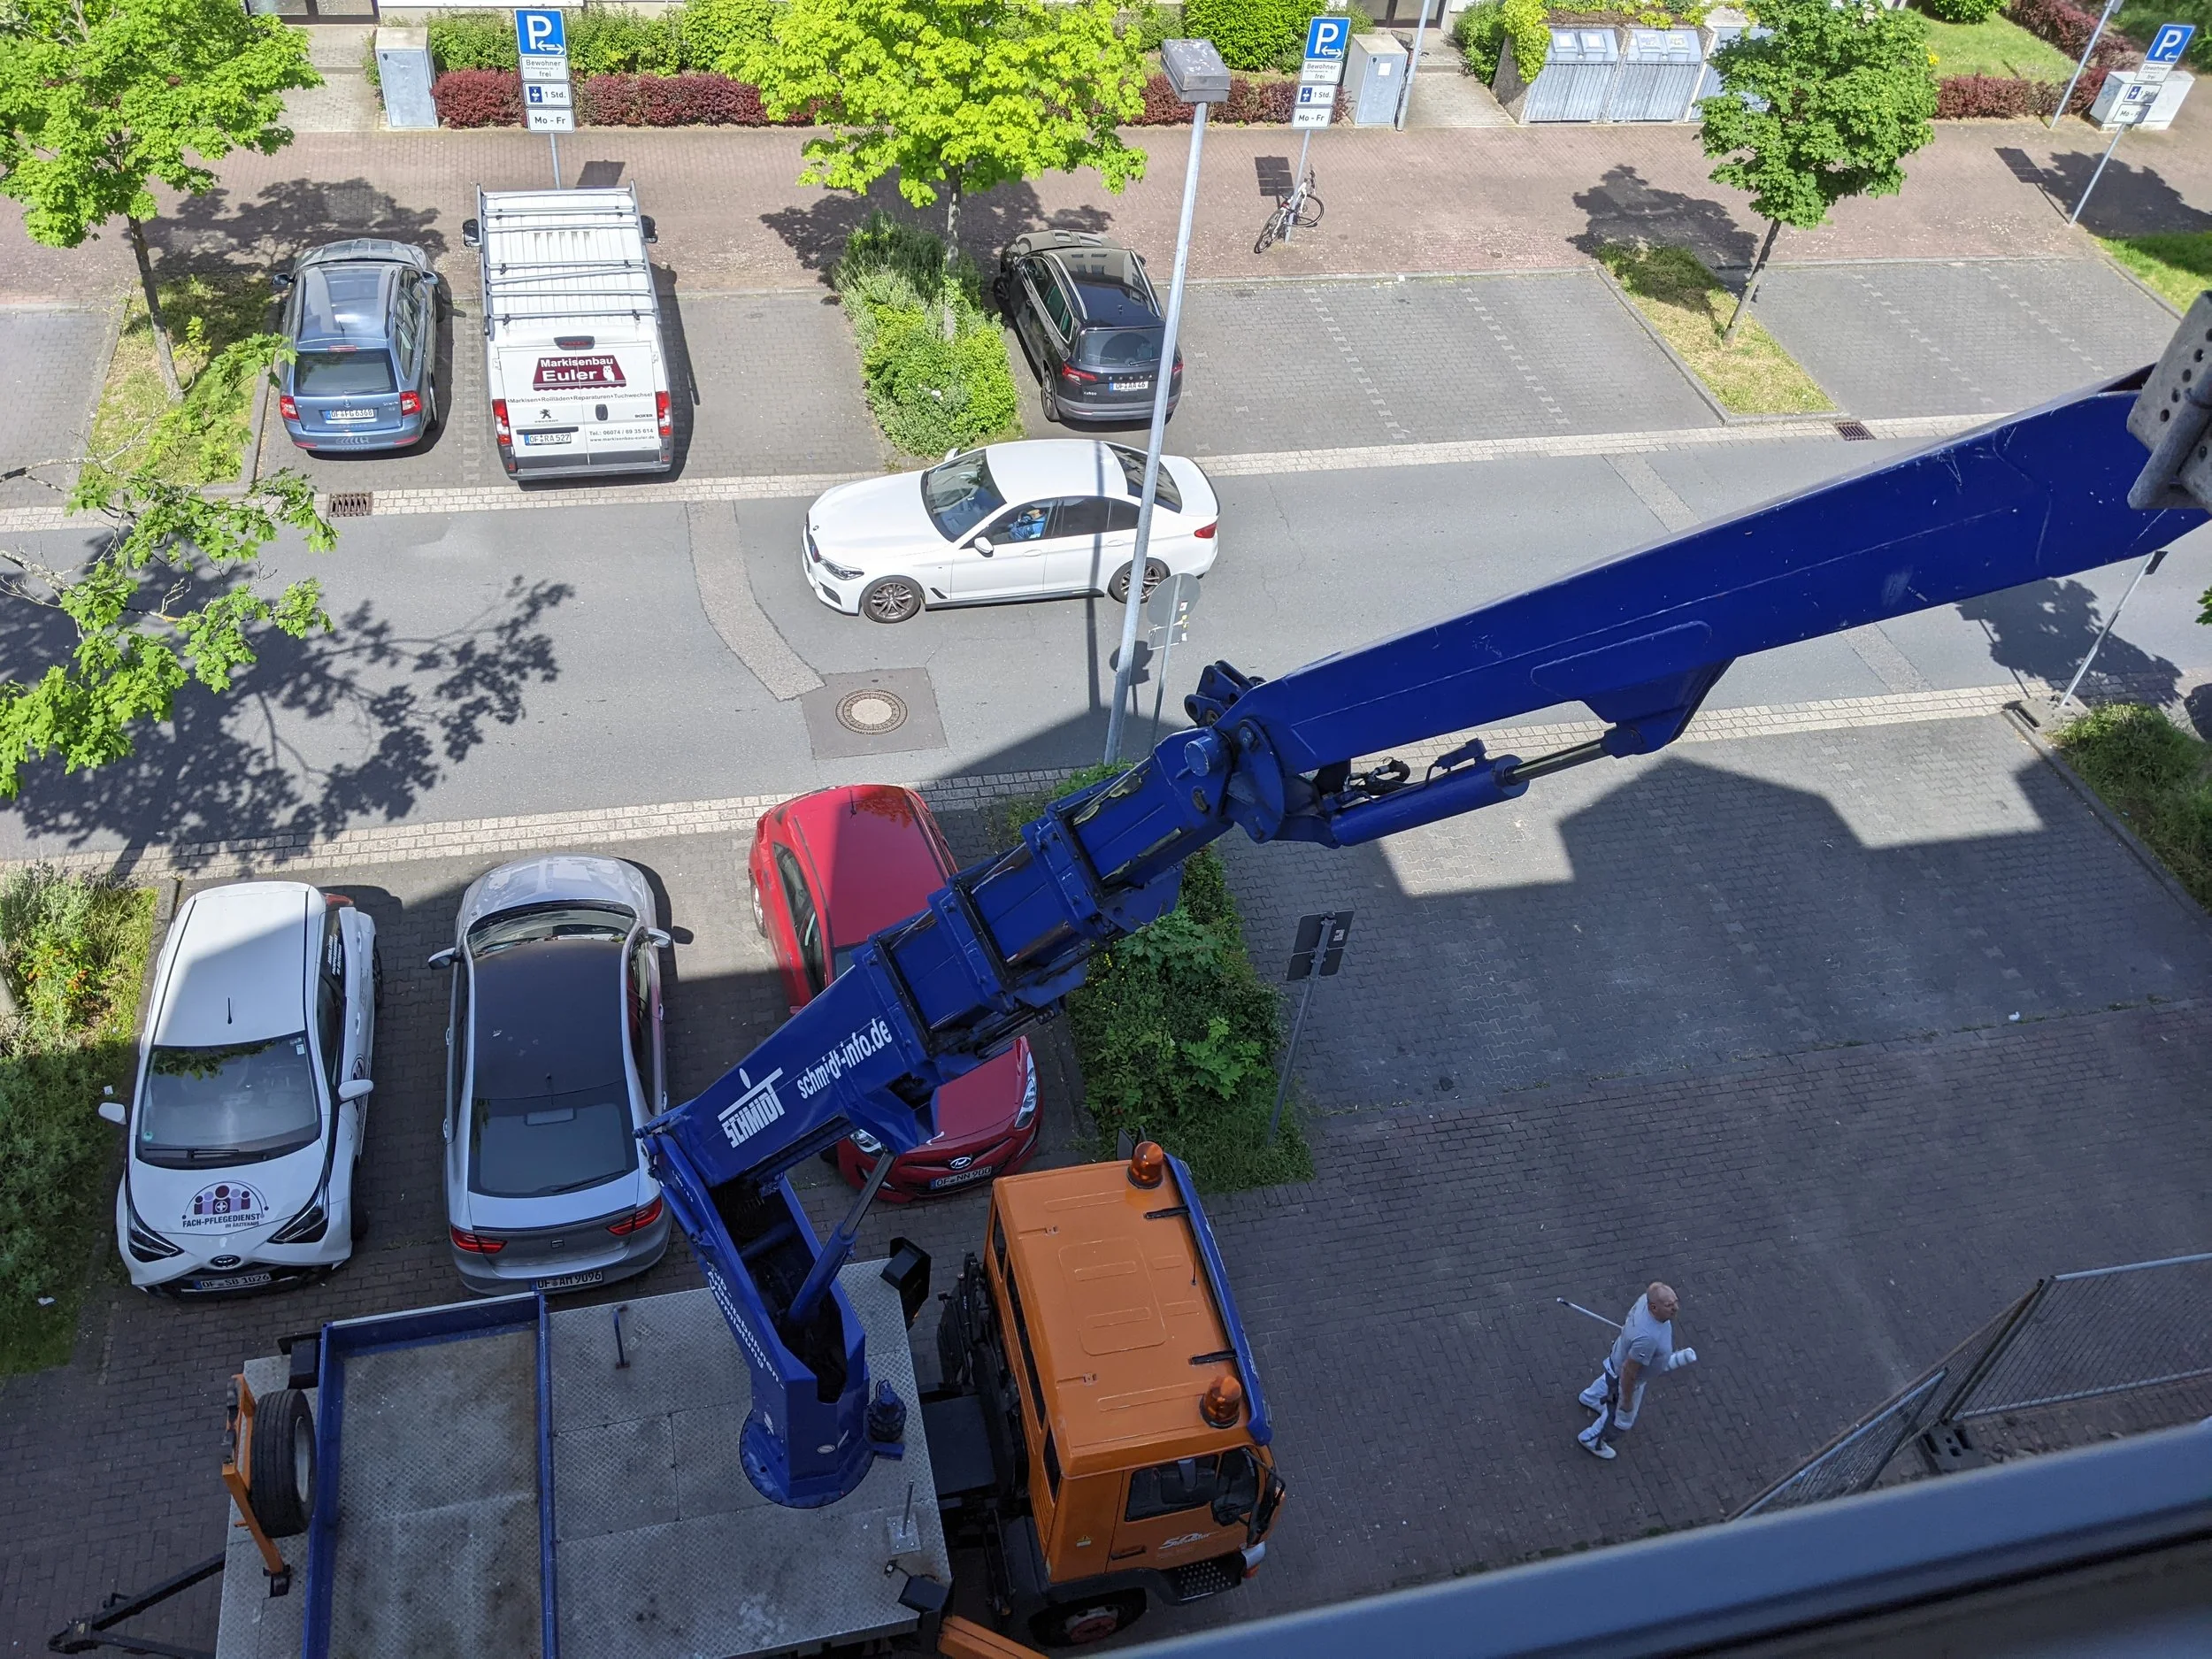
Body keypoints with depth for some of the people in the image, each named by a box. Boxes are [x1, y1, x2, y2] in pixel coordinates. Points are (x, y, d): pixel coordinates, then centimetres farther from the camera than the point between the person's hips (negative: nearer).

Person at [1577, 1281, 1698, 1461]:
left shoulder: (1648, 1298, -27)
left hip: (1621, 1355, 7)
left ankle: (1589, 1399, 72)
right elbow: (1629, 1372, -34)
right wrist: (1627, 1400, -19)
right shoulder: (1647, 1338, -48)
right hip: (1626, 1379, -7)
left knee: (1609, 1379, 40)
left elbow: (1631, 1316, -3)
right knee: (1622, 1420, 22)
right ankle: (1591, 1440, 49)